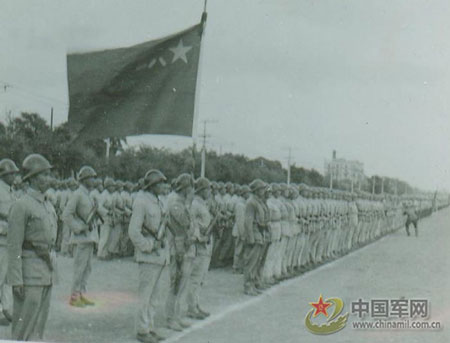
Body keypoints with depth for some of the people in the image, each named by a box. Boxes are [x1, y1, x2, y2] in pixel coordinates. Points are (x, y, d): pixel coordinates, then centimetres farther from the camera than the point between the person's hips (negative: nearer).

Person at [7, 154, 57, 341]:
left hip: (45, 272, 8)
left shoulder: (46, 205, 13)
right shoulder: (21, 206, -13)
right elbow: (14, 245, -15)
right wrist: (16, 280, -19)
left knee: (39, 321, 11)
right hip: (28, 272, -8)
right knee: (24, 322, -3)